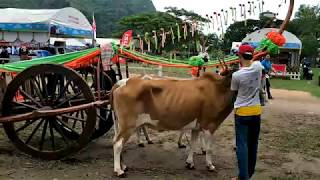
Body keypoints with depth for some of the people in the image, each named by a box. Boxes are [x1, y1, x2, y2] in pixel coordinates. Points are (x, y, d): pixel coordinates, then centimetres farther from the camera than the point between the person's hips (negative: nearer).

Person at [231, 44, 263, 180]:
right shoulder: (258, 66, -7)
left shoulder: (236, 75, -16)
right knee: (253, 144, 15)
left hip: (241, 112, -4)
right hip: (256, 111, 5)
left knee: (242, 145, 2)